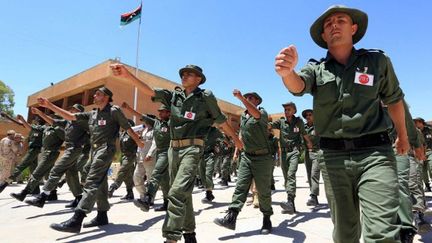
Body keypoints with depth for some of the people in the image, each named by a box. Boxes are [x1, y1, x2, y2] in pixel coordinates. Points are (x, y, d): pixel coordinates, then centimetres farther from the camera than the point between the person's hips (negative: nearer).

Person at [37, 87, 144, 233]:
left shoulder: (114, 111, -3)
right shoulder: (92, 114, 16)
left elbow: (128, 128, 0)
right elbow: (70, 116, 14)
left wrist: (139, 143, 7)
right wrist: (49, 105, 8)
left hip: (106, 149, -8)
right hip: (94, 150, 8)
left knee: (92, 182, -17)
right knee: (100, 183, 11)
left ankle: (76, 220, -22)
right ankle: (102, 216, 19)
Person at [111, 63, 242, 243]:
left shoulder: (206, 96, -2)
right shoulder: (174, 95, 9)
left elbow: (221, 120, 5)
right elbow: (151, 91, -2)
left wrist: (236, 139, 14)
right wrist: (128, 77, -17)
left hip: (192, 148, -5)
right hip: (174, 148, 6)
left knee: (177, 192, -17)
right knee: (183, 192, 14)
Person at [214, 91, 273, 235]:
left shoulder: (262, 112, -7)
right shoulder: (242, 116, 14)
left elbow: (256, 114, -31)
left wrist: (241, 97, -37)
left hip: (262, 158, -5)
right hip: (246, 156, 6)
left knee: (263, 191, 4)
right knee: (240, 187, -3)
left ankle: (267, 219, 21)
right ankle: (231, 218, -5)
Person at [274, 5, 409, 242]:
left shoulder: (378, 61, 6)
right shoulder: (316, 68, 6)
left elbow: (394, 99, 19)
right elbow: (298, 85, -17)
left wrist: (402, 135, 30)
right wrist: (287, 71, -41)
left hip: (374, 153, -1)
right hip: (333, 157, 1)